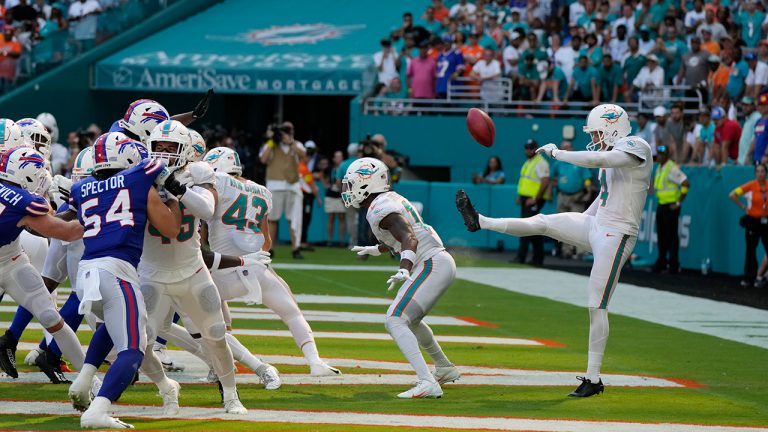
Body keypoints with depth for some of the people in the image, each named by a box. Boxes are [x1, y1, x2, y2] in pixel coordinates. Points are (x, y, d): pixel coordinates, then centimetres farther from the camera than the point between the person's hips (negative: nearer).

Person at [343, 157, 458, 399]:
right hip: (442, 263, 10)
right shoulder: (391, 199, 17)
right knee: (410, 319, 31)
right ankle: (445, 369, 48)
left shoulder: (380, 210, -13)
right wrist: (375, 250, 50)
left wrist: (404, 271, -43)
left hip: (431, 265, -10)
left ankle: (427, 383, -33)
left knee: (395, 321, -19)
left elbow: (409, 238, -27)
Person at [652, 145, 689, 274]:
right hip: (661, 205, 9)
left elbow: (686, 184, -21)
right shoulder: (659, 169, 13)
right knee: (661, 235, 13)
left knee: (671, 235, -5)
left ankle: (673, 264, -1)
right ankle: (661, 262, 22)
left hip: (671, 207, -9)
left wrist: (678, 202, -18)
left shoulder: (672, 168, -15)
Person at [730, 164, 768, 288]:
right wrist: (743, 207, -5)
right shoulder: (751, 186, -9)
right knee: (751, 250, 3)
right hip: (753, 221, -2)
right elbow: (732, 195, -7)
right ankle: (749, 278, 9)